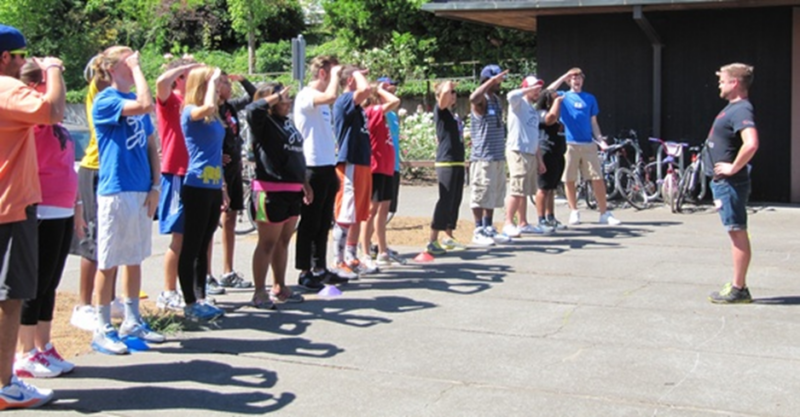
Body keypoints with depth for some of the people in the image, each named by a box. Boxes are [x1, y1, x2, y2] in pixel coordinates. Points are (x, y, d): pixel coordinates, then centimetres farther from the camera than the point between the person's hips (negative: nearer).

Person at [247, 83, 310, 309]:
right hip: (271, 190, -8)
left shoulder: (288, 122, 17)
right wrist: (274, 97, -19)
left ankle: (279, 287, 24)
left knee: (283, 241, 14)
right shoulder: (264, 123, -8)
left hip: (292, 190, 8)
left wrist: (305, 183, 23)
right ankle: (259, 293, 3)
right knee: (267, 243, -4)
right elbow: (252, 109, -31)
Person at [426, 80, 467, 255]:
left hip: (458, 162, 9)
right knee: (445, 201, -12)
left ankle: (449, 237, 20)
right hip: (446, 162, -9)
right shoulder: (440, 111, -4)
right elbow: (446, 90, -22)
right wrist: (449, 85, -3)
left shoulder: (453, 114, 20)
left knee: (455, 201, 11)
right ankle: (433, 241, -11)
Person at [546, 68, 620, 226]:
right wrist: (564, 76, -7)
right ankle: (574, 212, 13)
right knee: (569, 180, 1)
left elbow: (593, 122, 15)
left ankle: (604, 213, 2)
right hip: (569, 144, -2)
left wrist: (601, 139, 1)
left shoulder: (590, 98, 15)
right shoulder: (563, 97, 9)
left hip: (588, 144, 2)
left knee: (598, 178, -3)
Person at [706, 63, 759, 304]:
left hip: (730, 183, -10)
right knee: (736, 233, 13)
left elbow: (751, 143, -34)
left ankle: (738, 289, 0)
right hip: (722, 182, 10)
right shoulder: (733, 108, 14)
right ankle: (738, 286, 20)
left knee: (738, 233, -5)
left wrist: (733, 167, -23)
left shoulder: (741, 110, -17)